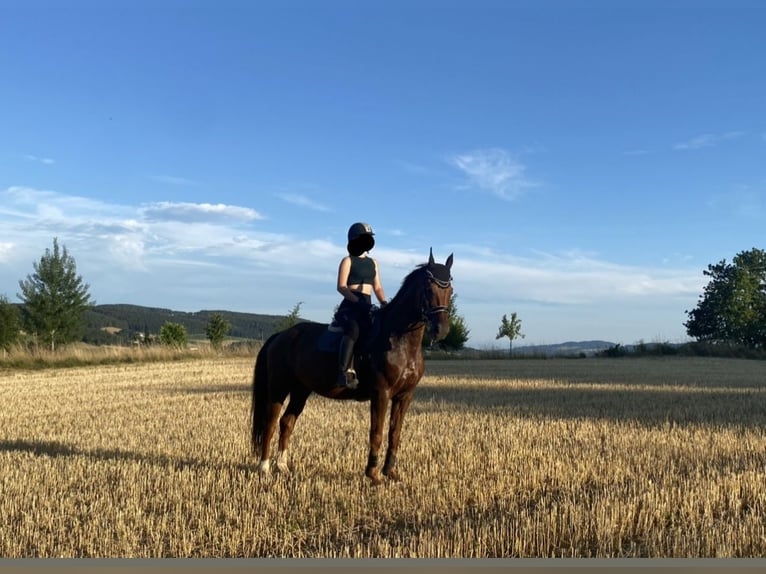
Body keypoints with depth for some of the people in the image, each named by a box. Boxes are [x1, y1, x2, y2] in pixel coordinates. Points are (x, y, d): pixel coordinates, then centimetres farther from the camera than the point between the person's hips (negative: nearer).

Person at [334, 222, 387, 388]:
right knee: (353, 329, -35)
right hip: (350, 306, -6)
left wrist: (384, 303, -3)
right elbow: (341, 287, -7)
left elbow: (377, 288, 18)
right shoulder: (348, 261, 3)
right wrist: (358, 301, -21)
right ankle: (345, 372, -42)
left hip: (367, 307, 6)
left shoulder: (373, 263, 20)